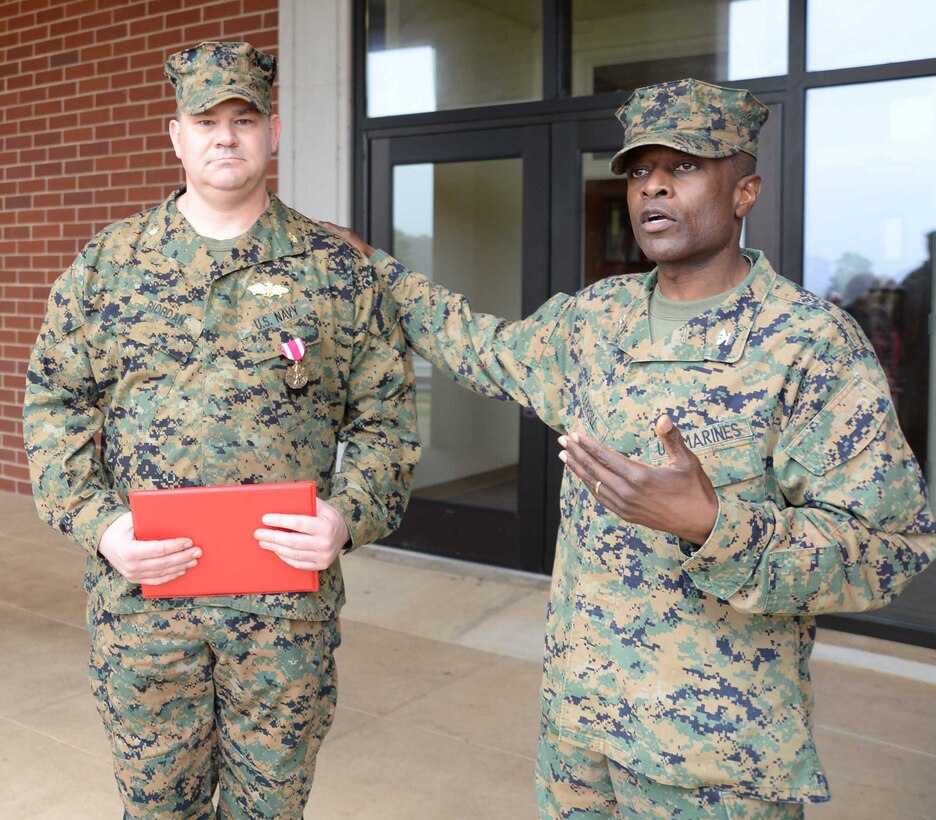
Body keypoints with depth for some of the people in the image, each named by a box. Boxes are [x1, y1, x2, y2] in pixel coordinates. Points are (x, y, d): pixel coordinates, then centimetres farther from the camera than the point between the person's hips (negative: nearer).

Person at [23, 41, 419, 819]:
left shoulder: (339, 269, 2)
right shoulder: (106, 262, 5)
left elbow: (385, 416, 2)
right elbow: (55, 404, 6)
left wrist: (349, 515, -14)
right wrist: (97, 522, -8)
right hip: (142, 586, 1)